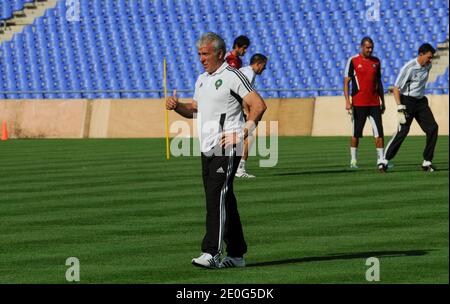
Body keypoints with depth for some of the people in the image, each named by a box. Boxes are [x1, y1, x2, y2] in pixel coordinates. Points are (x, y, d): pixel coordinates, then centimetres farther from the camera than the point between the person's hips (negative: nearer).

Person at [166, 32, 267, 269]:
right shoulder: (202, 80, 18)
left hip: (227, 148, -8)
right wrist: (176, 106, 8)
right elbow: (194, 109, 29)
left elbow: (259, 105, -12)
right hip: (208, 149, 9)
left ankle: (212, 253, -22)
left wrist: (244, 133, -18)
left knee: (217, 198, -17)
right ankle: (236, 255, 16)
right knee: (224, 201, 10)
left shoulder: (232, 76, -7)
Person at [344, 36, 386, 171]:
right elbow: (346, 82, -3)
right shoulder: (353, 61, -2)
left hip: (374, 103, 4)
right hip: (358, 103, -4)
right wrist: (347, 101, -12)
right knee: (356, 133, 4)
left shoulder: (376, 61, 11)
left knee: (379, 132, -4)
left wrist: (382, 101, 16)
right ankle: (353, 161, 14)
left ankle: (381, 160, -3)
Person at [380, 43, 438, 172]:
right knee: (403, 130, -14)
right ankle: (385, 160, -6)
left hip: (421, 101, 7)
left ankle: (427, 162, 4)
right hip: (407, 101, -7)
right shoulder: (409, 68, -19)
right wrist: (400, 109, -26)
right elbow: (396, 89, -19)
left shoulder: (428, 66, 4)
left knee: (433, 128, -2)